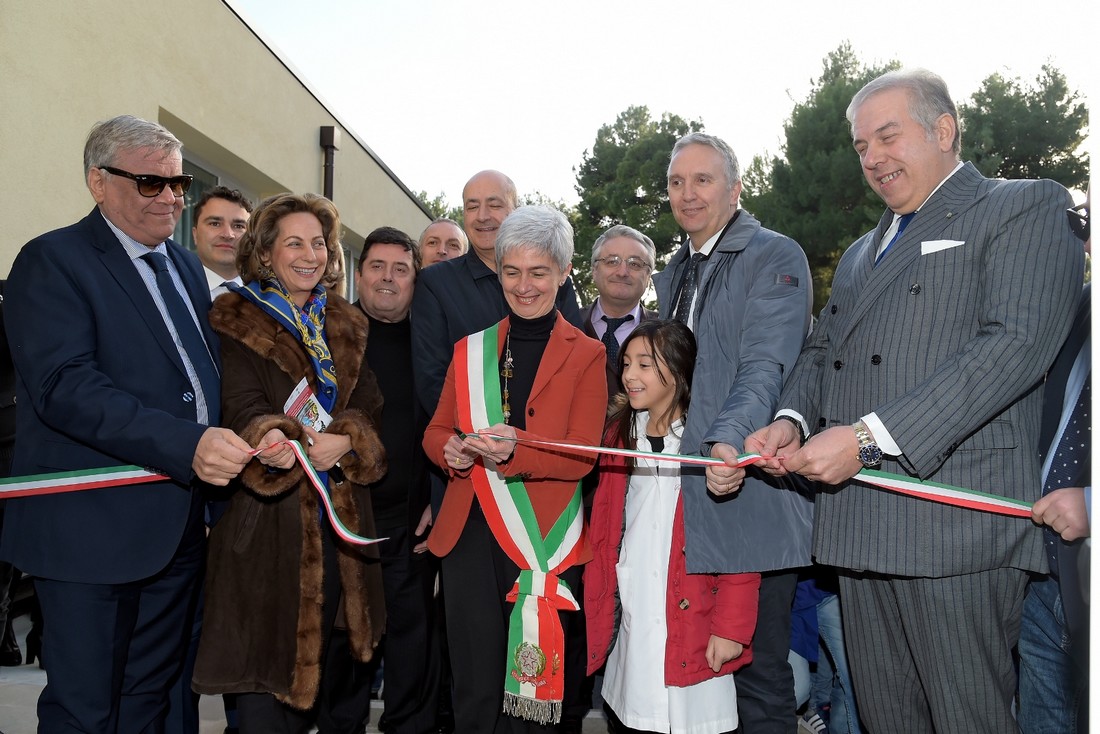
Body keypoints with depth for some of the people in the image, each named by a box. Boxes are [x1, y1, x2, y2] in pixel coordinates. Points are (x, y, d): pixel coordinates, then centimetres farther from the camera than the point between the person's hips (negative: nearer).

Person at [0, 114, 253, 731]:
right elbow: (64, 387, -21)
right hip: (94, 528, -6)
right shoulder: (53, 261, -8)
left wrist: (231, 445, 2)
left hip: (181, 527, 7)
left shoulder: (186, 266, 15)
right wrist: (188, 444, -30)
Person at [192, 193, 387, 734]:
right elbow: (243, 409, -13)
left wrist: (344, 441, -17)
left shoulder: (346, 326, 14)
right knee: (270, 663, -2)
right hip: (268, 521, -4)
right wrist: (270, 437, -36)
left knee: (342, 658, 12)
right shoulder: (234, 323, 0)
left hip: (343, 519, 4)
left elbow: (369, 409, 6)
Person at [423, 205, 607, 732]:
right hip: (469, 535, 2)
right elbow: (436, 431, 14)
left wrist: (514, 451, -24)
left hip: (545, 540, -2)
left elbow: (581, 456, -6)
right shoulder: (471, 350, 13)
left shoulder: (586, 356, 2)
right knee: (475, 691, 4)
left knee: (531, 690, 4)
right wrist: (450, 450, -9)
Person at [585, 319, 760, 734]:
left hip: (692, 634, -4)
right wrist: (595, 612, 3)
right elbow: (601, 534, 8)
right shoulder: (618, 435, 8)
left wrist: (730, 627, -14)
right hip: (629, 625, 5)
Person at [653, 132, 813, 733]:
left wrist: (729, 441, -32)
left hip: (751, 499, -7)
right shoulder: (672, 275, 19)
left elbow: (765, 366, -17)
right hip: (684, 501, 7)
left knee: (758, 673, 2)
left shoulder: (775, 258, -4)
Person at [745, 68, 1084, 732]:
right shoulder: (861, 252, 26)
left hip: (957, 522, -7)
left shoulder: (1025, 208, 1)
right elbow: (823, 349, 23)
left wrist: (869, 437, -21)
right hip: (859, 527, 7)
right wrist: (792, 419, -1)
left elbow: (1018, 343, -15)